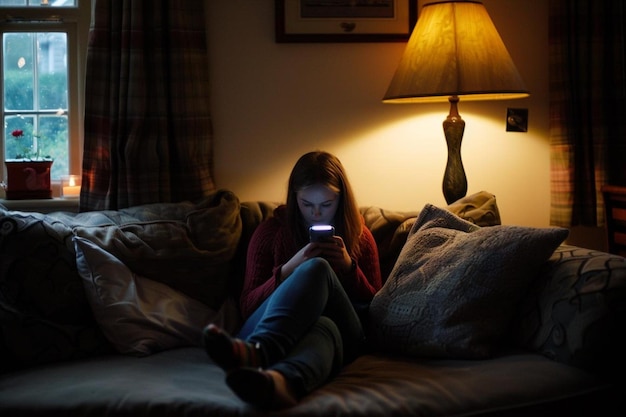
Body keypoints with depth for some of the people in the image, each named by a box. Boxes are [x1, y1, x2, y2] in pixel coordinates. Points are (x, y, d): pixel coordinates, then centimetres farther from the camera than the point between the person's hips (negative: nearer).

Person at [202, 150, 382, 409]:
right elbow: (247, 307, 7)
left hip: (343, 334, 1)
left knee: (318, 269, -35)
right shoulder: (271, 231, 13)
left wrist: (348, 267, -4)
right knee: (316, 268, -34)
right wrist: (289, 269, -9)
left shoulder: (359, 236, 17)